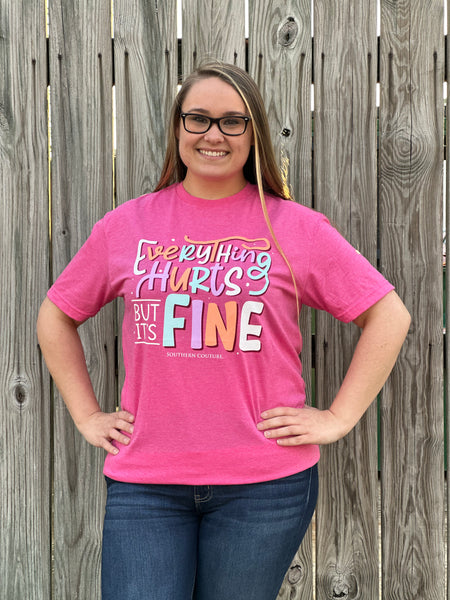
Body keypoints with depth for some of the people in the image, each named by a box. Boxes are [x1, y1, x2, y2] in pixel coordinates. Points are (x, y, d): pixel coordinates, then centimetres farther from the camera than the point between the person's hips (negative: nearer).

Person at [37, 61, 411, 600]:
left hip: (265, 483, -1)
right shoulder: (126, 226, 4)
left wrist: (338, 418, -3)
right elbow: (56, 317, 15)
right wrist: (86, 415, 8)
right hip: (143, 482, 1)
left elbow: (389, 316, 2)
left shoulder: (296, 227, -1)